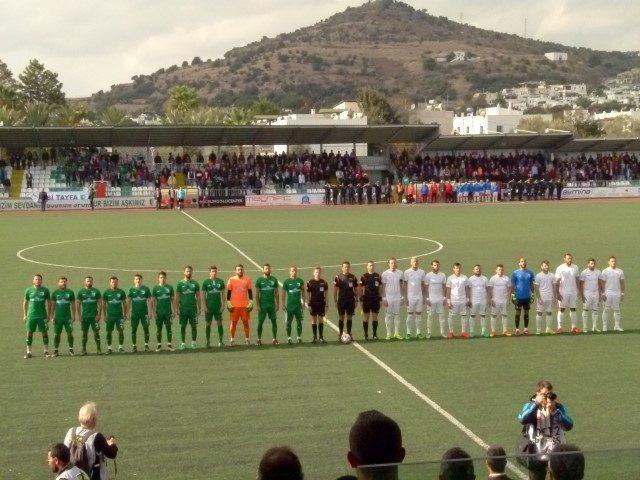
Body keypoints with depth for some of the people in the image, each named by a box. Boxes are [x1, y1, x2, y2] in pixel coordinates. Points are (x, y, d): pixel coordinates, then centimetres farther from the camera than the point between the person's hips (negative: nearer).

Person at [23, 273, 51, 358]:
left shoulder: (45, 290, 2)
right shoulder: (29, 290, 4)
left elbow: (49, 303, 8)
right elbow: (25, 302, 11)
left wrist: (49, 315, 4)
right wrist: (24, 315, 6)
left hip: (42, 315, -1)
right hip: (31, 315, 1)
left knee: (44, 332, 1)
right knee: (29, 333, 1)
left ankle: (46, 351, 11)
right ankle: (28, 352, 7)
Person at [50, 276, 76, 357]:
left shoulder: (70, 292, 4)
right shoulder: (55, 293, 5)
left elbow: (73, 305, 7)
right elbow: (52, 306, 7)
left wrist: (73, 316, 1)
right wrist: (52, 317, 1)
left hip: (68, 317, 0)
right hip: (58, 317, 0)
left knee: (70, 333, -1)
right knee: (57, 334, 3)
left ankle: (71, 349, 7)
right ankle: (55, 350, 9)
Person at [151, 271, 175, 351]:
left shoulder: (169, 287, 4)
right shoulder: (155, 288, 1)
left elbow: (172, 300, 7)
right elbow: (153, 301, 2)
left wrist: (173, 311, 2)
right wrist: (153, 312, -4)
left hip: (168, 312, 0)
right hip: (159, 312, 0)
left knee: (168, 328, 1)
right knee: (159, 328, 5)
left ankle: (169, 344, 7)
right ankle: (159, 345, 11)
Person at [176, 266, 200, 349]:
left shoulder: (195, 283, 5)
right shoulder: (180, 283, 2)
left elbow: (198, 297, 8)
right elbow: (177, 297, 3)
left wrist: (199, 308, 2)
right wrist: (177, 309, -4)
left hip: (193, 308, 1)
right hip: (183, 308, -1)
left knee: (194, 326, 2)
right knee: (183, 326, 3)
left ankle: (193, 342, 11)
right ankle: (183, 343, 10)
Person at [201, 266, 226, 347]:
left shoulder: (220, 281, 4)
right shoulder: (206, 282, 0)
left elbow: (223, 294, 7)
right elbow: (203, 295, 1)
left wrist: (222, 305, 0)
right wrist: (204, 306, -6)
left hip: (218, 306, 1)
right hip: (209, 307, -1)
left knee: (220, 323, 2)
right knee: (208, 324, 3)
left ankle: (220, 341, 10)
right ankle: (208, 342, 10)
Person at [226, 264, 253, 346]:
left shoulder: (247, 280, 4)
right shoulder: (231, 280, 1)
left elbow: (250, 292, 7)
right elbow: (229, 292, 4)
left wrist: (251, 302, 0)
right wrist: (228, 303, -3)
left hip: (245, 305, 1)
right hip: (234, 305, -1)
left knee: (246, 322, 4)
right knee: (233, 322, 2)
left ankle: (247, 339, 12)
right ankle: (231, 339, 9)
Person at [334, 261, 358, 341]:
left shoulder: (353, 277, 5)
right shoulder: (338, 277, -2)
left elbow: (356, 290, 11)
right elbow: (335, 290, 0)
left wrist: (356, 300, 7)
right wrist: (335, 301, -4)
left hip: (351, 300, 2)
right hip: (341, 300, -2)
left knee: (349, 317, 6)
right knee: (341, 317, 2)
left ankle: (349, 333, 13)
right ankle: (340, 334, 9)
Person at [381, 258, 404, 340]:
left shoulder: (400, 273, 6)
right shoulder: (385, 274, -1)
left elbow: (401, 286, 11)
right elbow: (383, 287, 0)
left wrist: (402, 297, 7)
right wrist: (384, 298, -6)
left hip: (397, 297, 2)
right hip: (388, 298, -2)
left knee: (397, 315, 3)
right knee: (388, 316, 0)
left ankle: (397, 333, 6)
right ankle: (389, 334, 5)